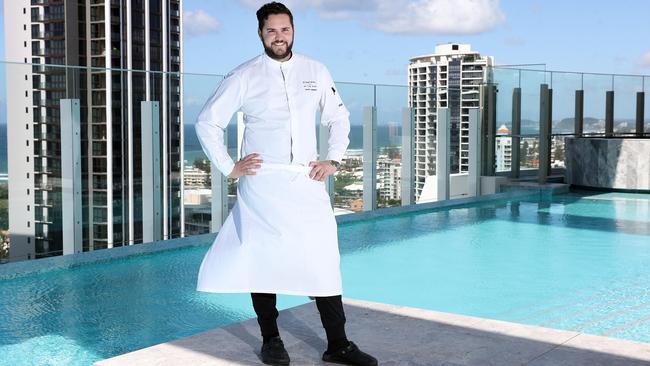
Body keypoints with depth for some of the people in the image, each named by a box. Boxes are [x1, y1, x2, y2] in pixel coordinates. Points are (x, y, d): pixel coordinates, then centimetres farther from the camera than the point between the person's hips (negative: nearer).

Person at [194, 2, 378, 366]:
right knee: (263, 261, 2)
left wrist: (333, 160, 8)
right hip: (262, 183, -2)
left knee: (324, 260, -2)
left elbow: (339, 118, 19)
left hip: (307, 182, 2)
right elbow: (208, 122, 6)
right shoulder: (244, 77, 2)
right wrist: (229, 167, 0)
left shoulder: (316, 72, 9)